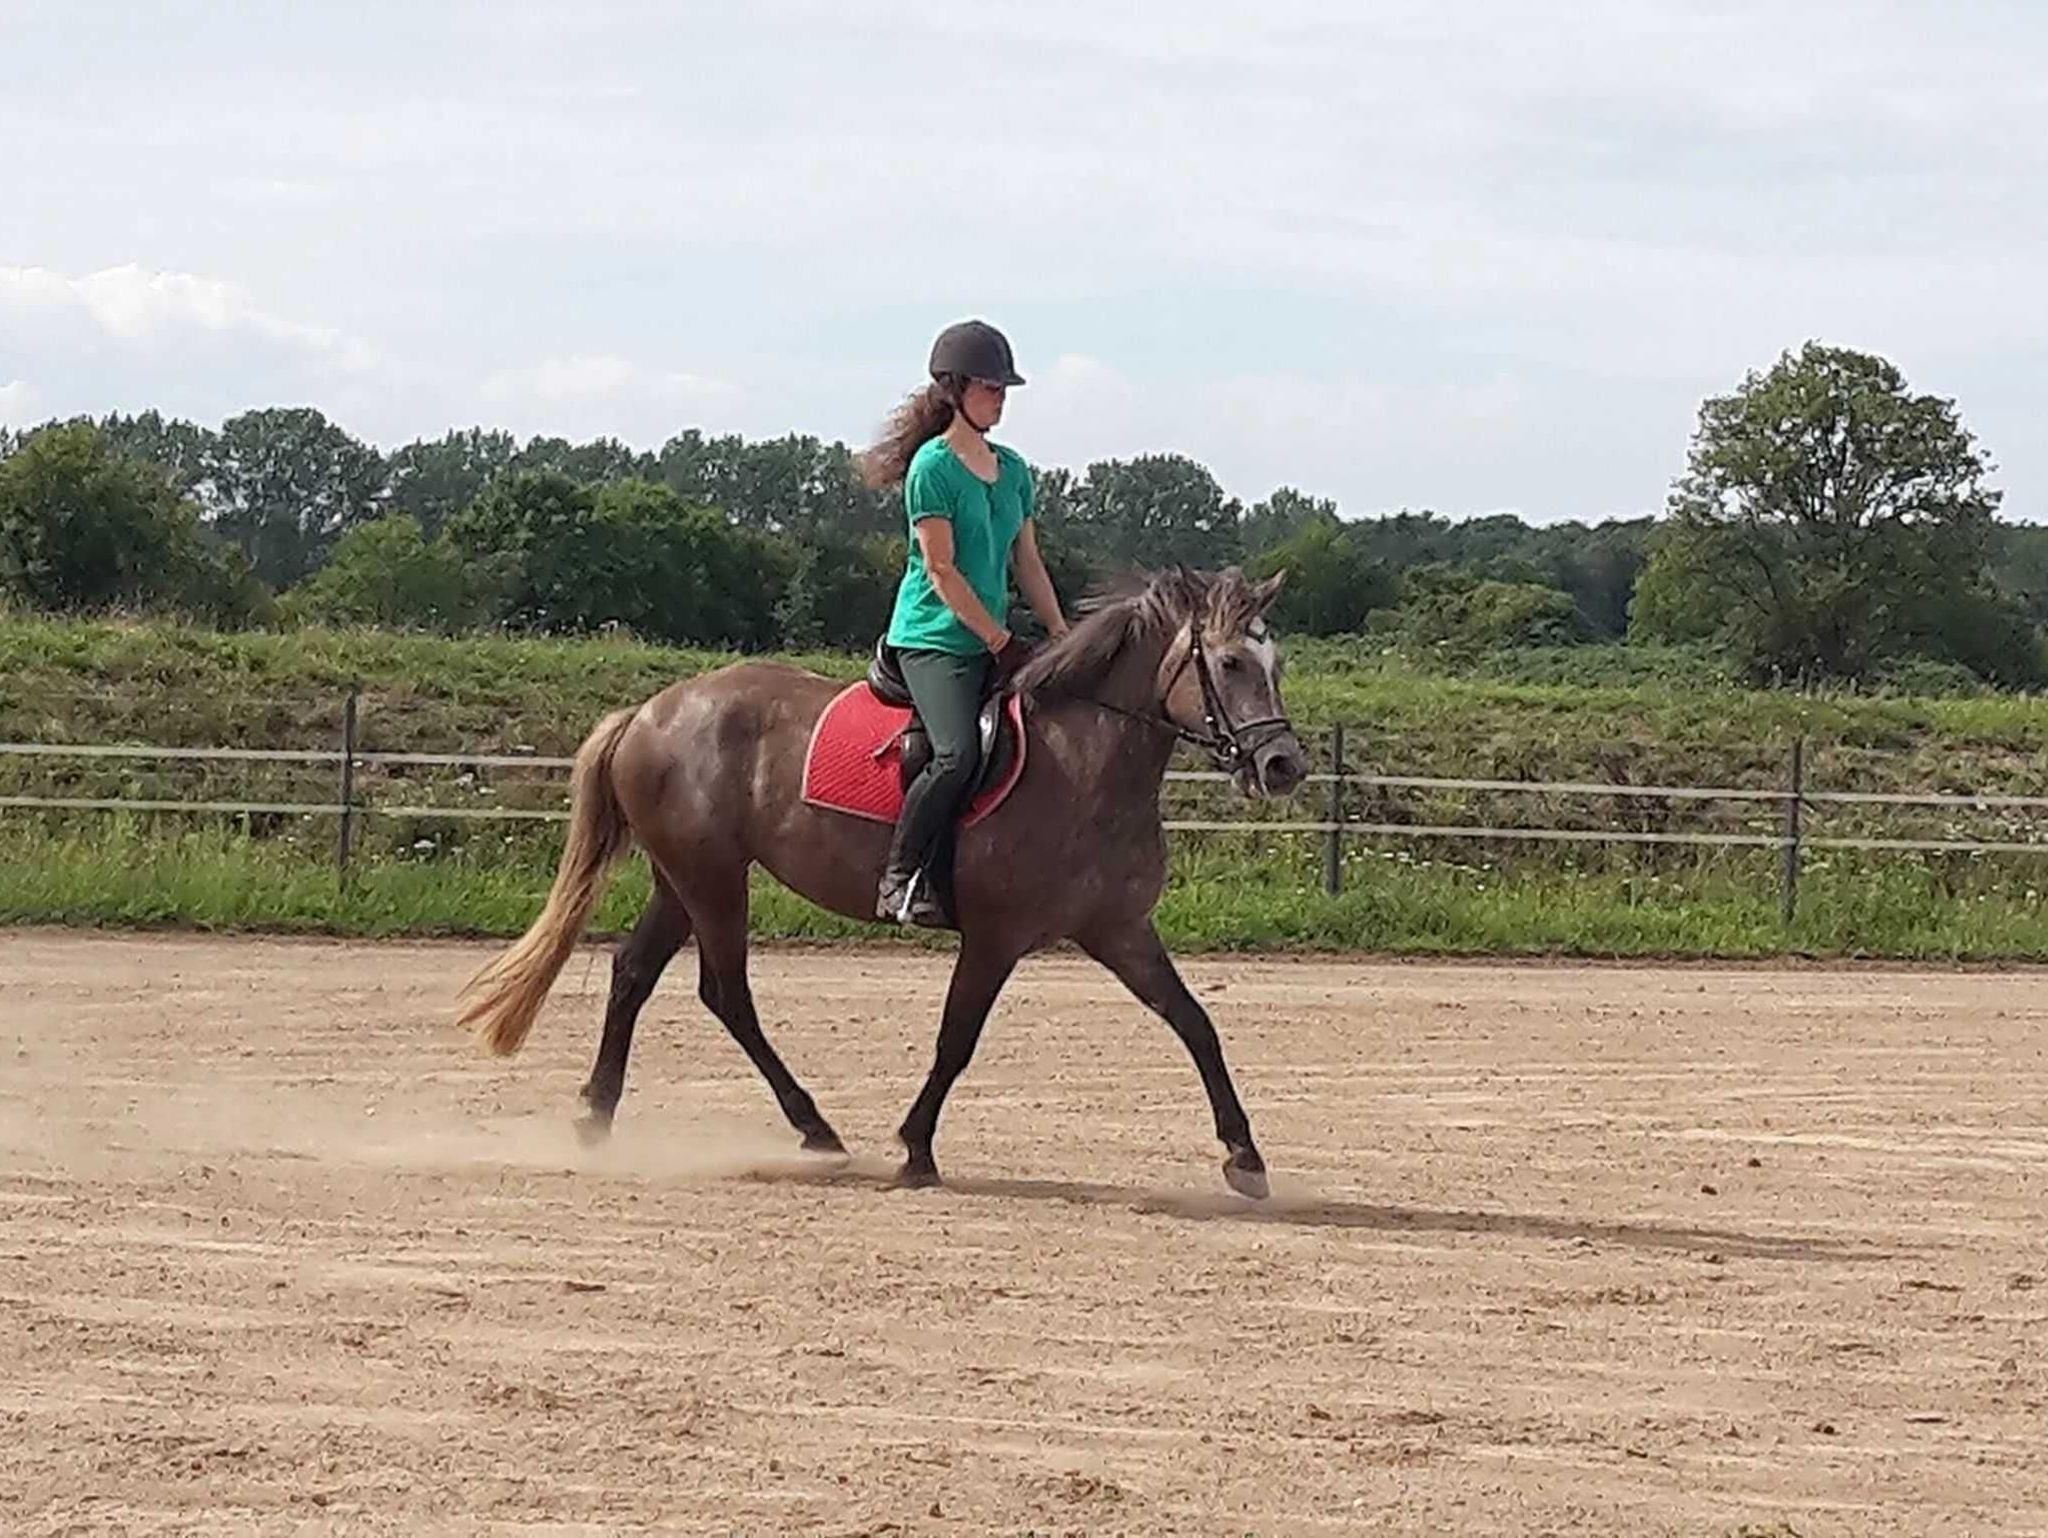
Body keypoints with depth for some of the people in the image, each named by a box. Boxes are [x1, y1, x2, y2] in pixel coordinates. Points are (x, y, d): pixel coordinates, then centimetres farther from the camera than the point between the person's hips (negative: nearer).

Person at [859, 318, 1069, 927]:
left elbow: (1028, 565, 18)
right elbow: (941, 570, -13)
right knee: (958, 754, -28)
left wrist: (1064, 641, 8)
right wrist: (1003, 642, -13)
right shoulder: (933, 467, -9)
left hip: (992, 643, 8)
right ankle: (899, 881, -19)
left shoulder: (1013, 471, 14)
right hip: (933, 638, -8)